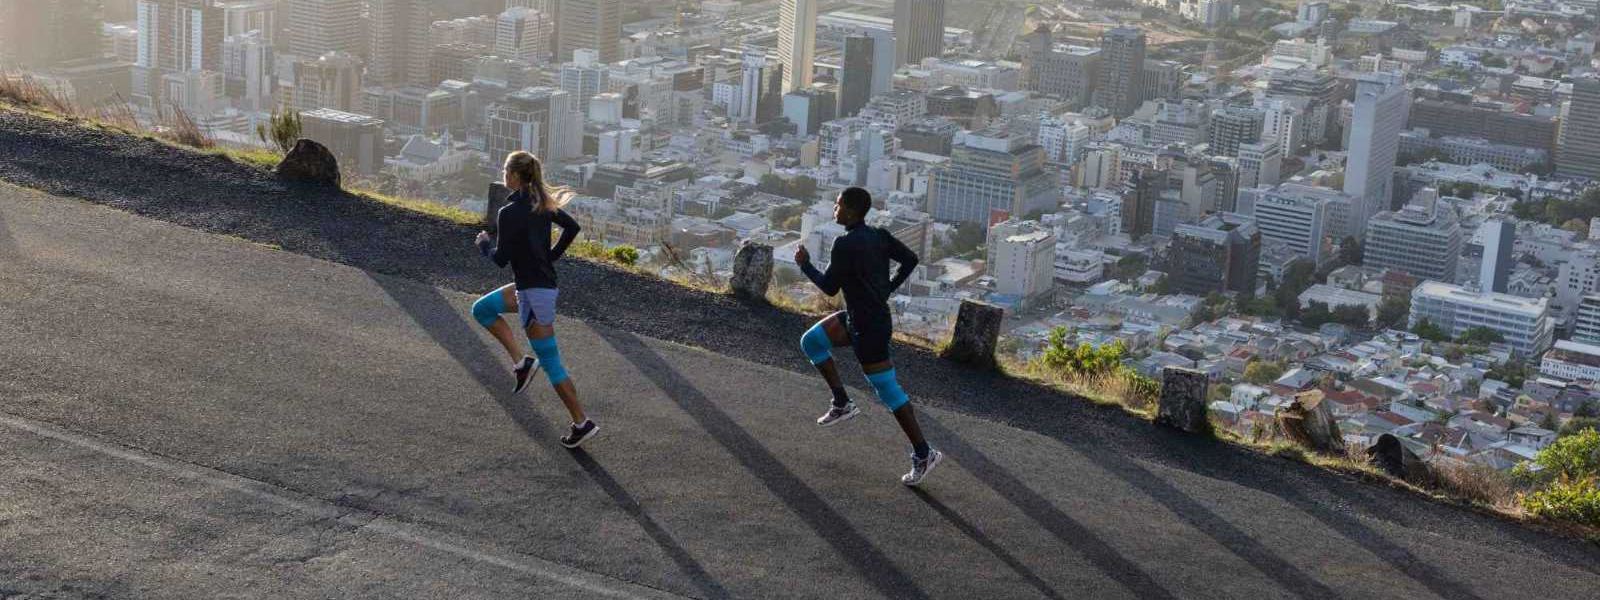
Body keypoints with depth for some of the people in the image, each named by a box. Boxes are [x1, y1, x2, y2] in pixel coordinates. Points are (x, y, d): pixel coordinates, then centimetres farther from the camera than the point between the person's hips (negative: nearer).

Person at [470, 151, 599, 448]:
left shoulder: (509, 212, -19)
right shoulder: (541, 203, 5)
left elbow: (501, 258, -17)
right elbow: (573, 227, 15)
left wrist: (485, 244, 3)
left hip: (535, 291, -9)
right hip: (542, 280, 9)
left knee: (550, 361, -1)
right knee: (482, 309, 22)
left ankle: (582, 423, 4)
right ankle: (521, 361, 13)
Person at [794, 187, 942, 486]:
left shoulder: (845, 245, -22)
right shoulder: (879, 236, 2)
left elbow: (829, 287, -16)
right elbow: (910, 259, 7)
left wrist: (805, 264, -1)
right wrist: (887, 289, 12)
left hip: (868, 328, -9)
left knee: (887, 389, -2)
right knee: (811, 341, 16)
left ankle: (923, 454, 4)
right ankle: (842, 403, 18)